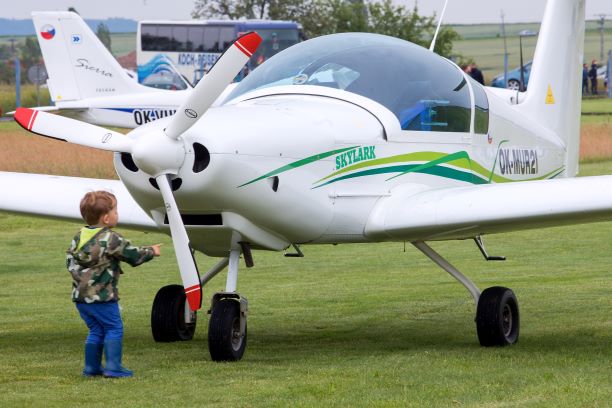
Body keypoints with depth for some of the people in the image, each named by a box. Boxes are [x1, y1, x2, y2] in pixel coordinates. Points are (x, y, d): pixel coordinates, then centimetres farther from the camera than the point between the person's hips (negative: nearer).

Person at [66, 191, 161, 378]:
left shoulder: (79, 236, 8)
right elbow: (133, 255, -3)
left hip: (81, 296, 7)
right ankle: (113, 367, -2)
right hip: (102, 296, -7)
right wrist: (151, 251, 12)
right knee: (114, 329, 3)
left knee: (95, 331, 16)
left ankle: (91, 367, 18)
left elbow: (70, 260, 8)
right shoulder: (111, 239, -13)